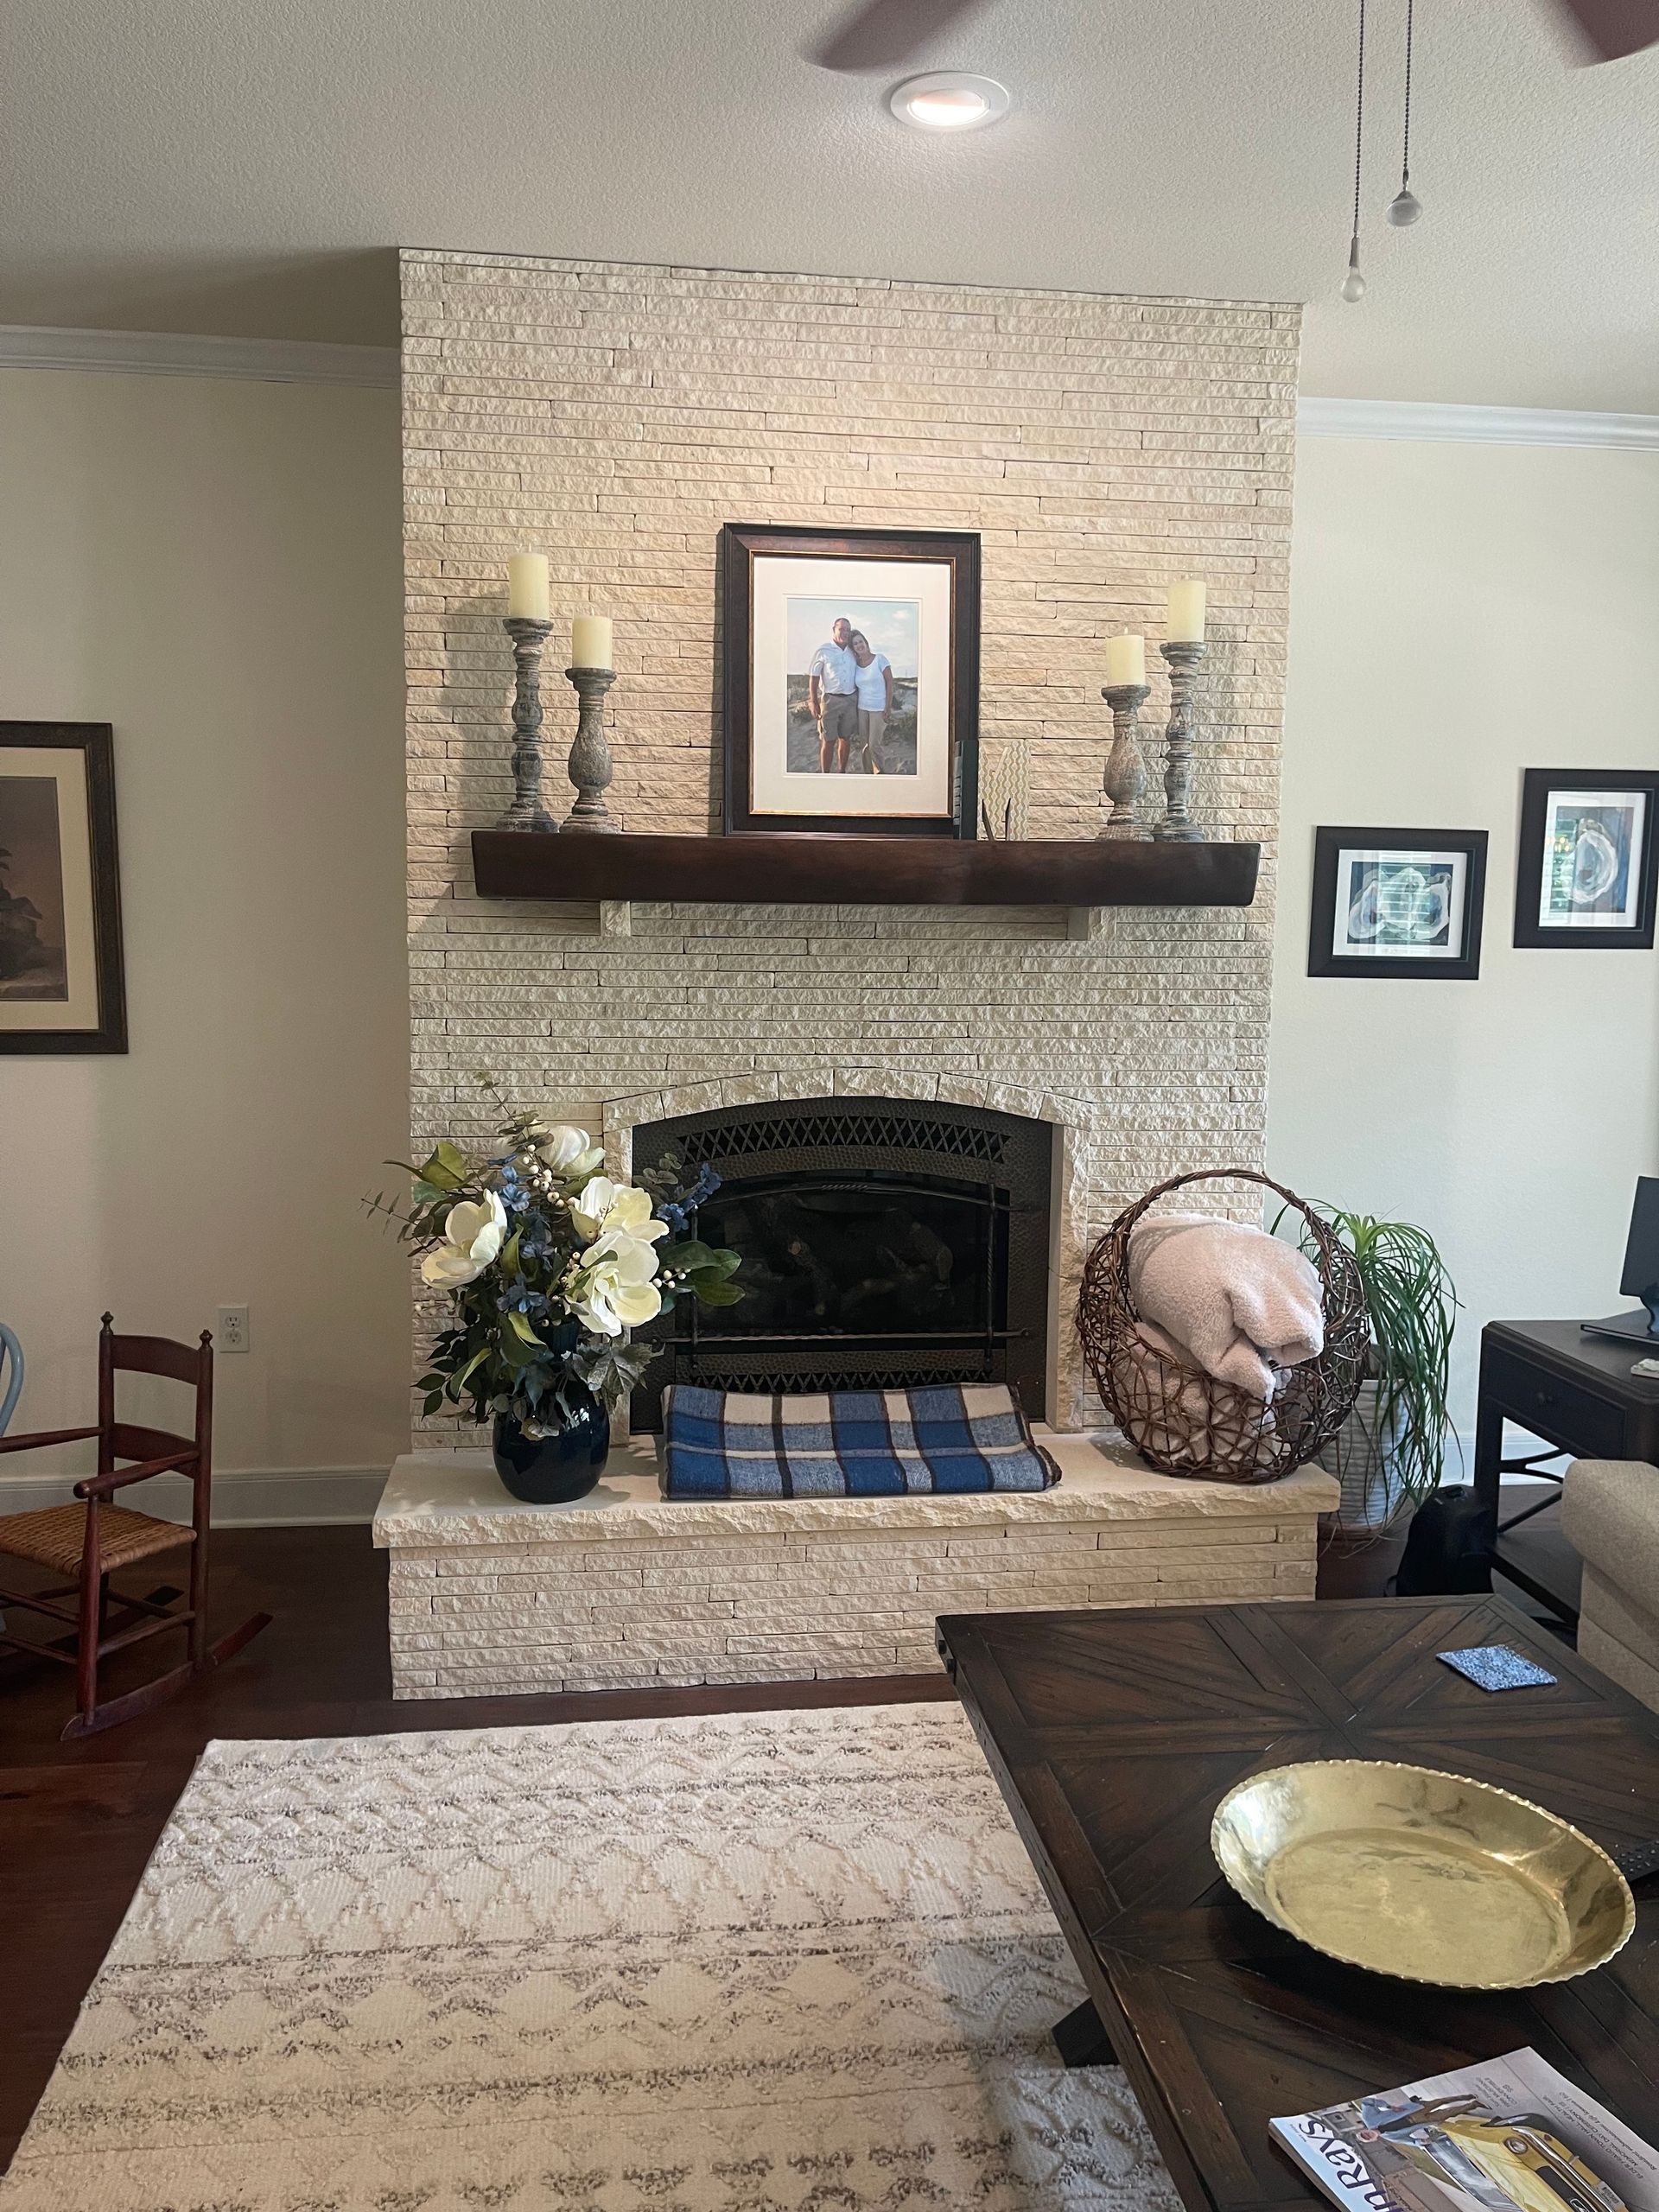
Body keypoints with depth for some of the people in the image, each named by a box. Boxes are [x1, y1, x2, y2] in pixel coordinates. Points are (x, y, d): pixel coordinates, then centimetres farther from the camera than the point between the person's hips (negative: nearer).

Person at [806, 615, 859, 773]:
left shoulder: (852, 652, 10)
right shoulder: (823, 651, -3)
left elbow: (858, 676, 18)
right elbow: (813, 678, -2)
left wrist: (859, 700, 11)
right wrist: (813, 703, -8)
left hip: (851, 700, 4)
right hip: (830, 699, -4)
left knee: (845, 739, 8)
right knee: (828, 740, -4)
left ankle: (842, 772, 17)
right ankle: (825, 775, 0)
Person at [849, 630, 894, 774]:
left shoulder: (880, 659, -8)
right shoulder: (856, 664, 6)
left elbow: (890, 682, -9)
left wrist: (888, 707, -13)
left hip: (879, 708, -5)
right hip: (862, 708, 5)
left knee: (874, 744, -9)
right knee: (865, 743, 5)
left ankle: (881, 773, 6)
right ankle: (870, 773, 16)